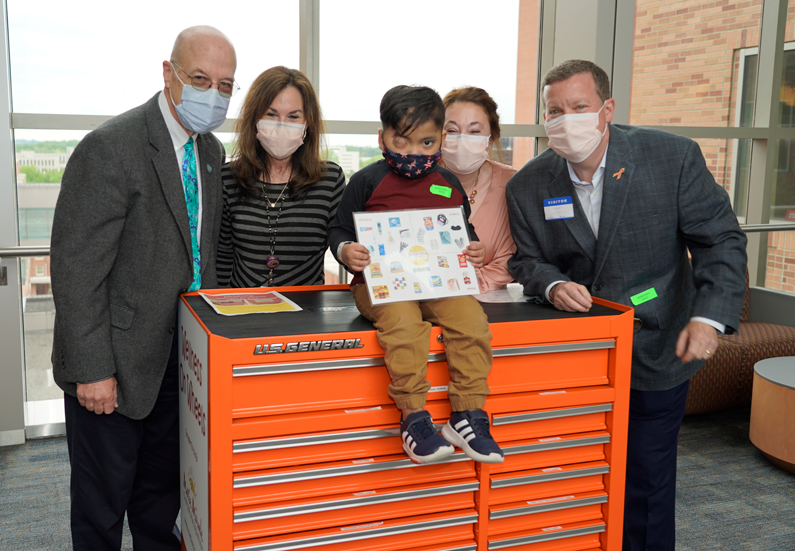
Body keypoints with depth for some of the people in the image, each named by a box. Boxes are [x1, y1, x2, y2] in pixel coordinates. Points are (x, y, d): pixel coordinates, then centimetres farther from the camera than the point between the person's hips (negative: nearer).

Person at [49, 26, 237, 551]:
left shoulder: (211, 150, 6)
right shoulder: (110, 148, -19)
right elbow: (76, 269, -20)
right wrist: (92, 370, -20)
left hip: (179, 356, 7)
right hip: (117, 360, -7)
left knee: (164, 488, 22)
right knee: (103, 499, 11)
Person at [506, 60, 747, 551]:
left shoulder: (674, 157, -14)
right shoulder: (528, 186, -7)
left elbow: (720, 239, -11)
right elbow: (527, 260, 2)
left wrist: (710, 316, -24)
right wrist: (553, 285, -21)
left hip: (656, 351, -2)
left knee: (647, 479, 10)